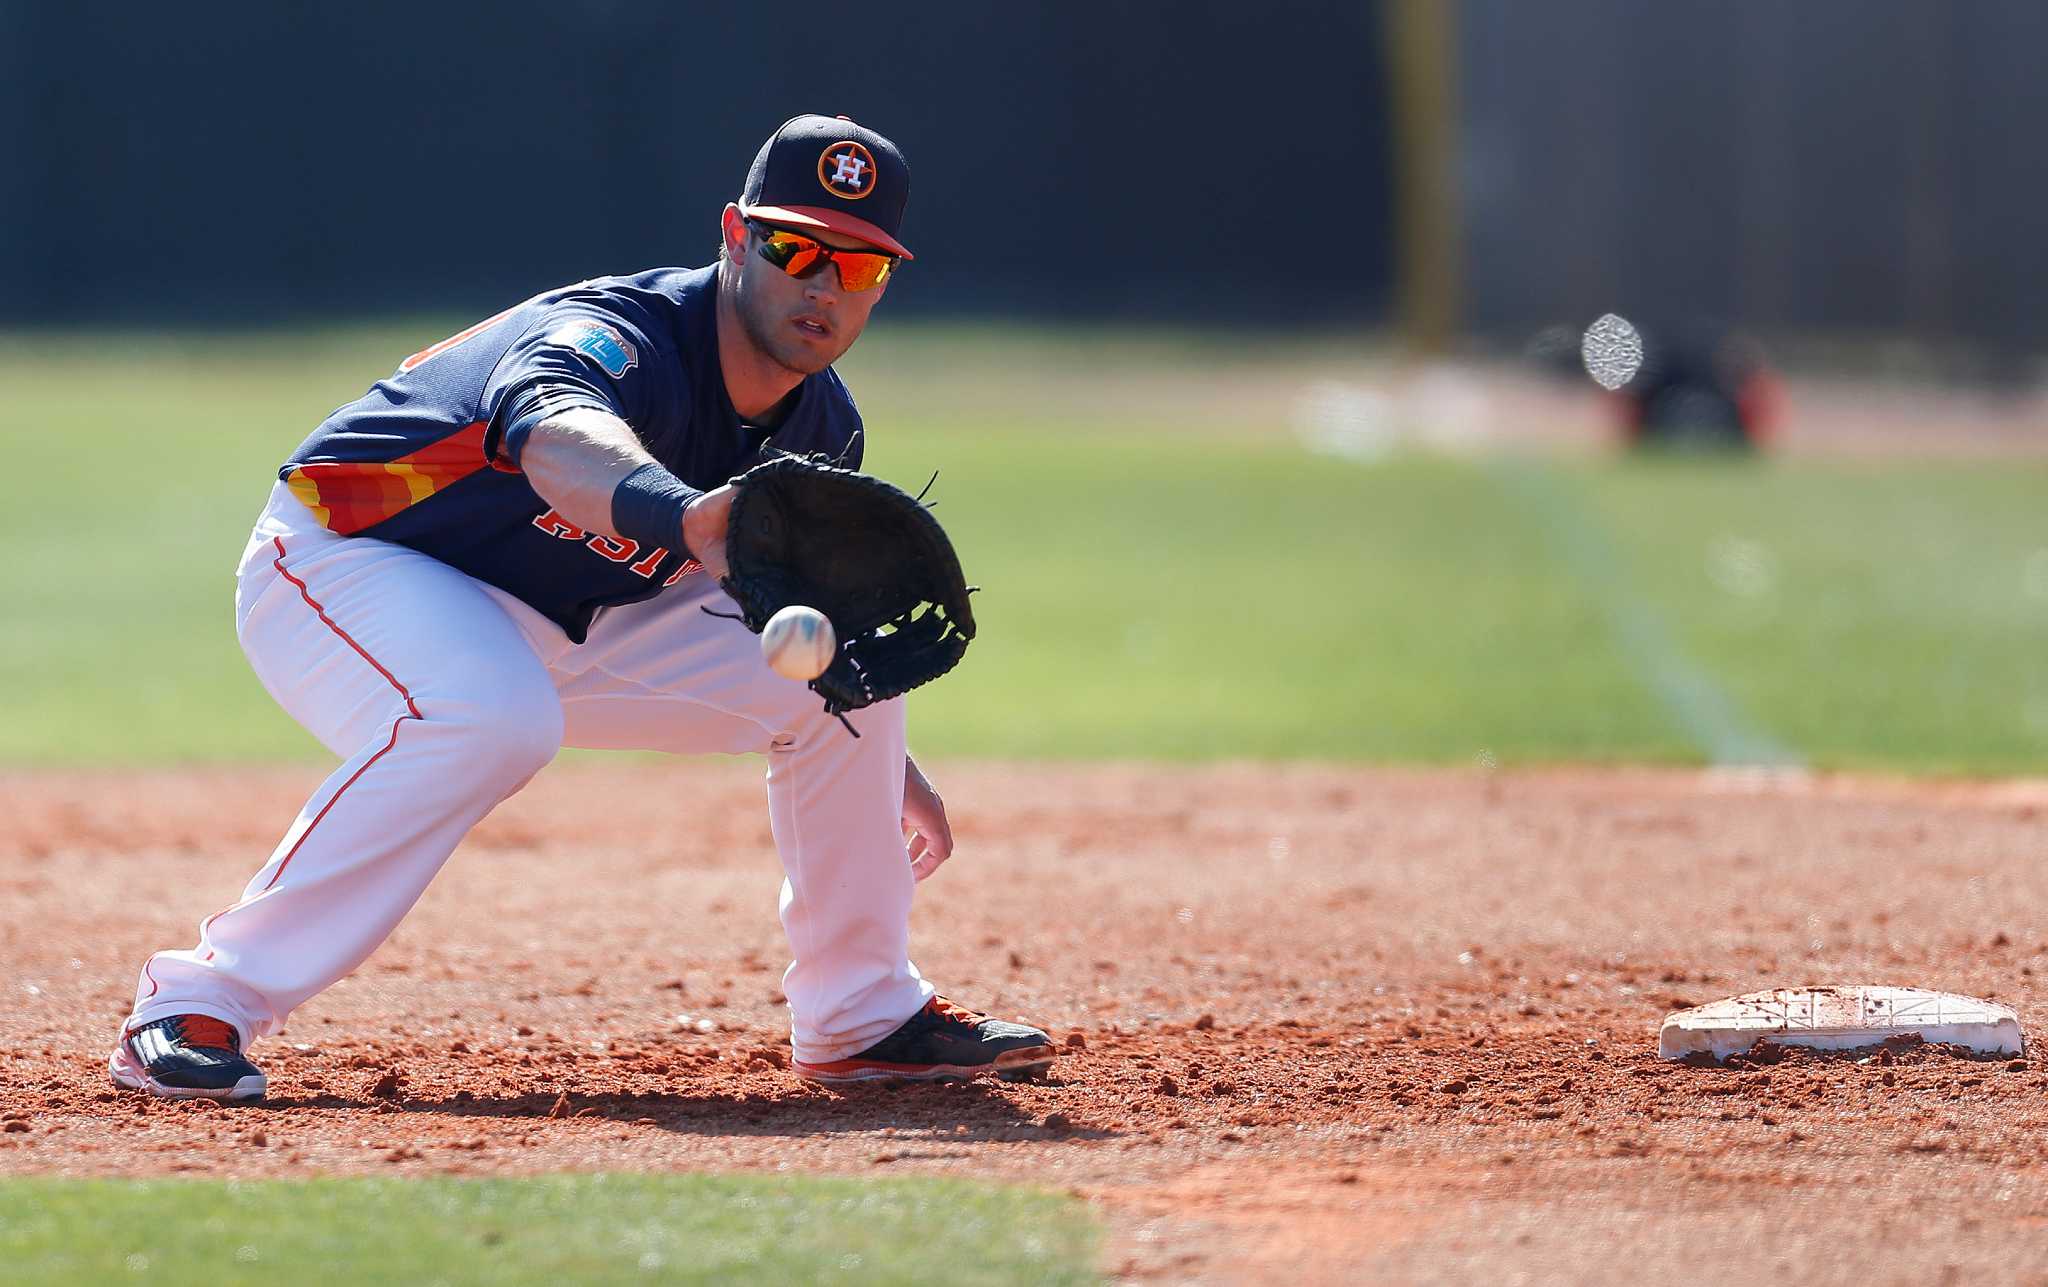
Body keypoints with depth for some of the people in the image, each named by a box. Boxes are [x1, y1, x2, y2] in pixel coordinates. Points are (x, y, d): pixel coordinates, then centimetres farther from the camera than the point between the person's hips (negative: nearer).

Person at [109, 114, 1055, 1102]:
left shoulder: (821, 428, -5)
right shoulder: (611, 339, -32)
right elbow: (558, 439, -58)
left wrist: (886, 763, 18)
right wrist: (686, 515, -78)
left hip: (568, 623, 8)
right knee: (488, 721, -39)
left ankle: (863, 1016, 13)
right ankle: (197, 1008, -32)